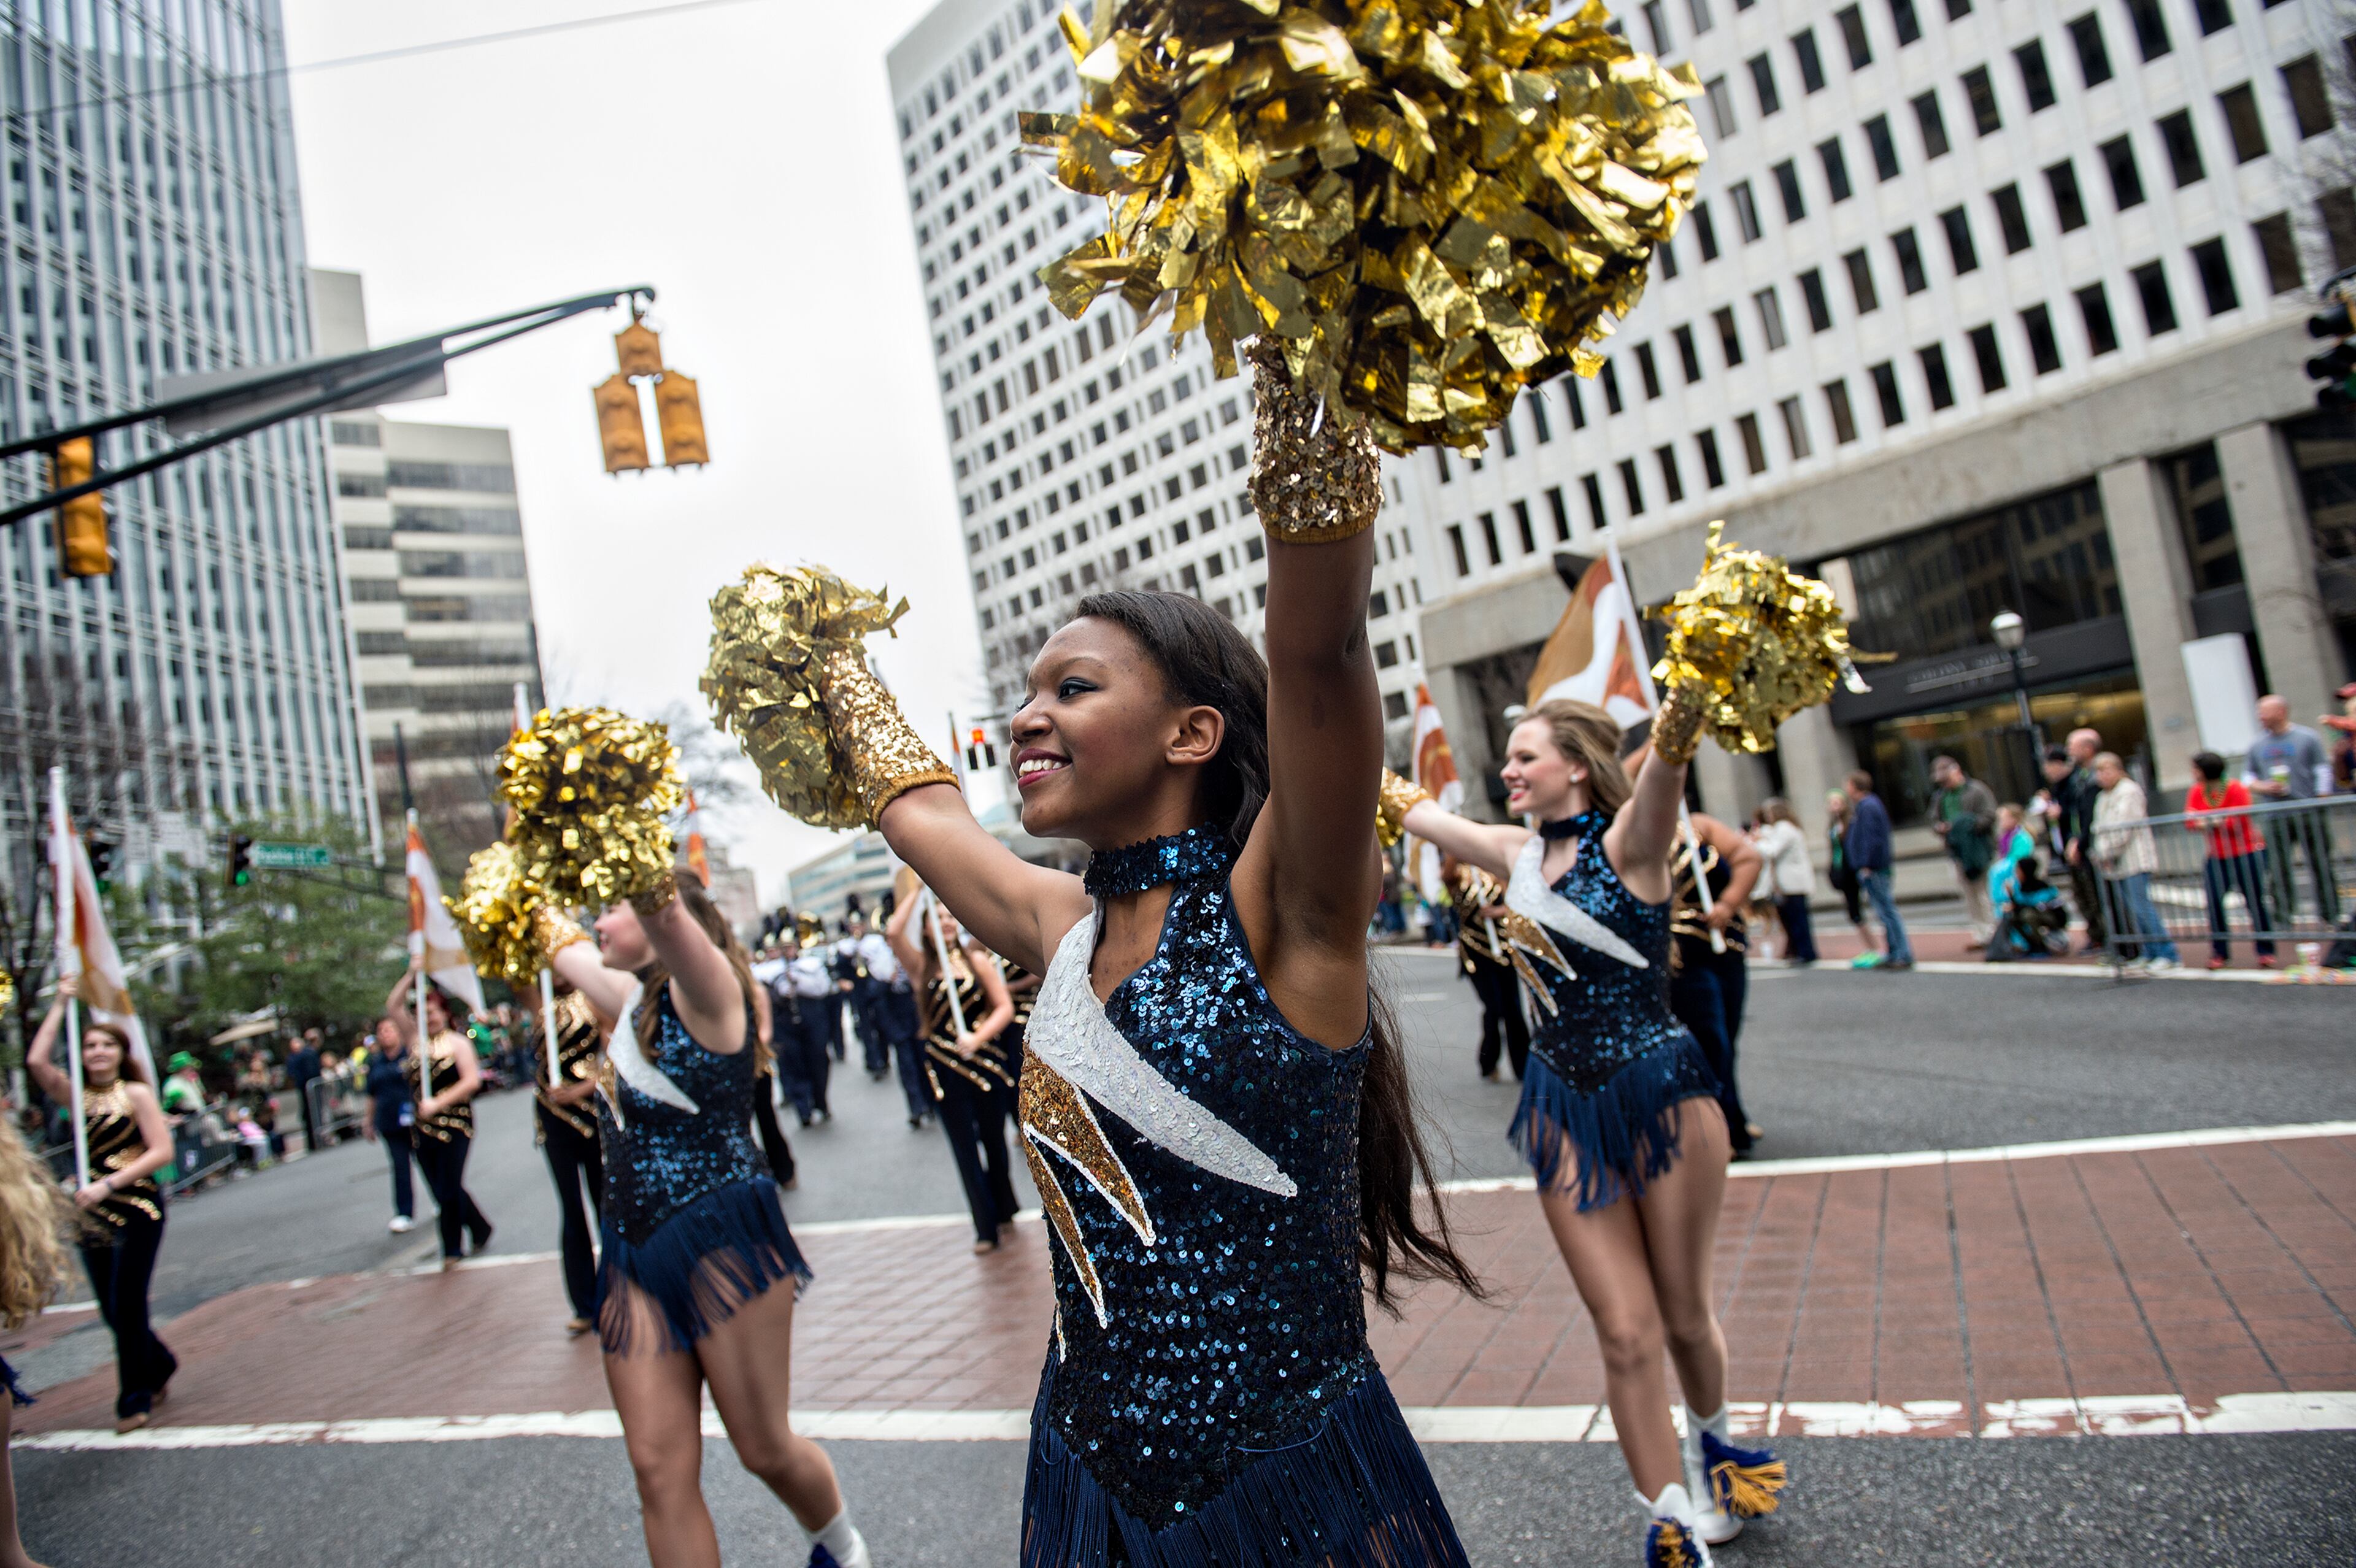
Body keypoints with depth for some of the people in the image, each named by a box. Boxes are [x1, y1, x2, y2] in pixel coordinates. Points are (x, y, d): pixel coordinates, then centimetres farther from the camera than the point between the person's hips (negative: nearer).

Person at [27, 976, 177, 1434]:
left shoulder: (137, 1094, -3)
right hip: (93, 1214, 5)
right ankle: (160, 1366, 33)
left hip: (137, 1210, -5)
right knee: (111, 1309, 9)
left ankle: (135, 1398, 9)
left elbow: (162, 1151, -11)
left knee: (126, 1305, -5)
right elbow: (36, 1060, -7)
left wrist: (109, 1183, -19)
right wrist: (61, 1004, -2)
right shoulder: (76, 1096, 9)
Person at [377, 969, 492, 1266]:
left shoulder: (458, 1042, -3)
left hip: (453, 1124, -5)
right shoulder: (416, 1039, 11)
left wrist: (438, 1103, -17)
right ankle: (481, 1230, 23)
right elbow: (393, 1008, 6)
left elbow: (472, 1081, -12)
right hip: (422, 1127, 5)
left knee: (449, 1189, -5)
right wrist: (412, 975, -1)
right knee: (442, 1190, 7)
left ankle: (452, 1249, 6)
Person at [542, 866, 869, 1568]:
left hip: (722, 1243, -7)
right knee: (661, 1471, 4)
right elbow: (559, 943, 31)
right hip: (634, 1252, 8)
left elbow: (659, 902, -32)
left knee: (766, 1450, 5)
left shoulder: (704, 991, -11)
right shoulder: (633, 1000, 13)